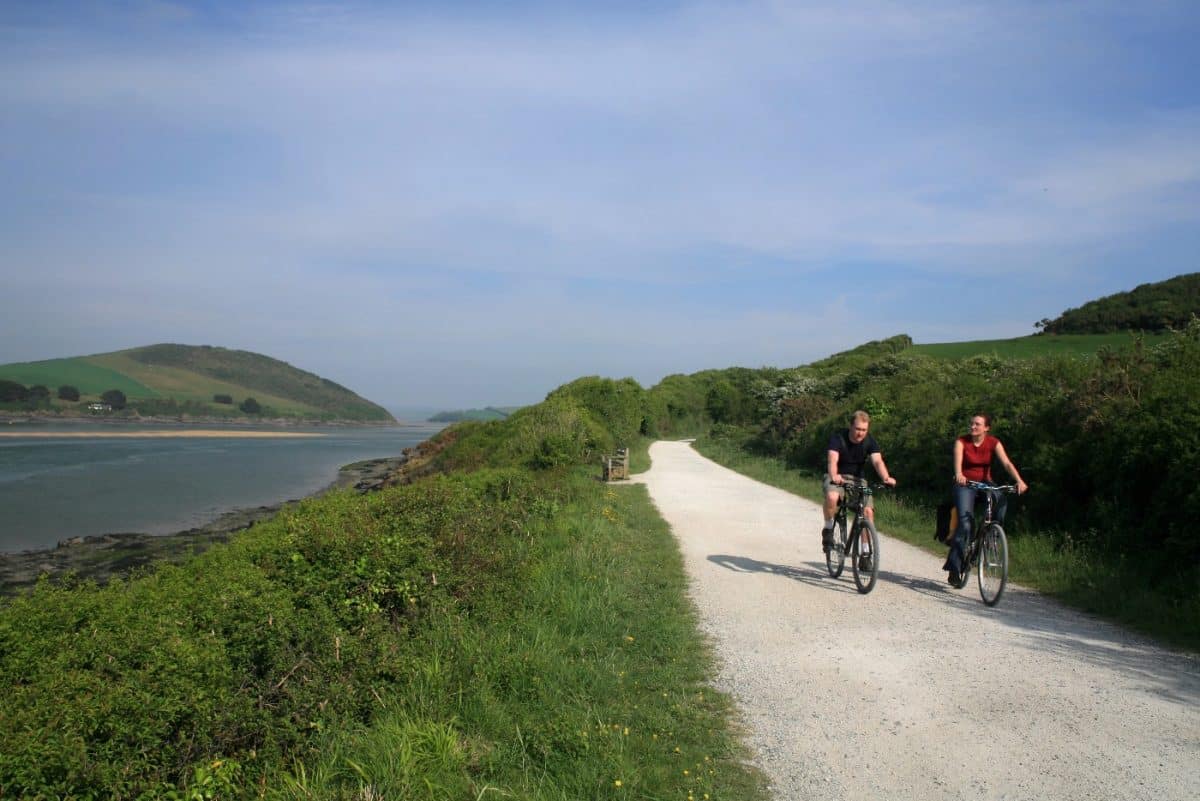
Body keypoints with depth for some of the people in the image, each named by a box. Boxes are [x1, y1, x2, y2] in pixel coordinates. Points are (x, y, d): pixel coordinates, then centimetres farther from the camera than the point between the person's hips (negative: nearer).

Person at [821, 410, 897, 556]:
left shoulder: (870, 442, -8)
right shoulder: (838, 438, -17)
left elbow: (877, 461, -24)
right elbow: (832, 459, -32)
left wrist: (886, 477, -45)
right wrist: (834, 476, -54)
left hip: (857, 479, 3)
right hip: (836, 478, -3)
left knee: (868, 511, -16)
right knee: (832, 497, -36)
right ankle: (828, 530, -10)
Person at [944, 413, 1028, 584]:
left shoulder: (994, 443, -7)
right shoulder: (961, 442, -11)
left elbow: (1007, 463, -20)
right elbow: (958, 460, -29)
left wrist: (1019, 481, -37)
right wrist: (959, 475, -51)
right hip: (965, 483, -2)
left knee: (1001, 500, -32)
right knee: (965, 523, -18)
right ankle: (954, 568, -12)